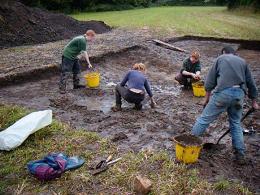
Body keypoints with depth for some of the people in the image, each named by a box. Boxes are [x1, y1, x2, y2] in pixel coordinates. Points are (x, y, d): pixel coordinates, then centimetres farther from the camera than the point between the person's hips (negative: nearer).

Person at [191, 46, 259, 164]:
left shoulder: (220, 58, 15)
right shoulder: (242, 61, 23)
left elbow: (210, 80, 7)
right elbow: (250, 83, 24)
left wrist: (207, 98, 11)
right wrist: (254, 102, 32)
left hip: (223, 92, -4)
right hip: (239, 94, 4)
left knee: (205, 119, 4)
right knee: (236, 124, 16)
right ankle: (240, 155, 19)